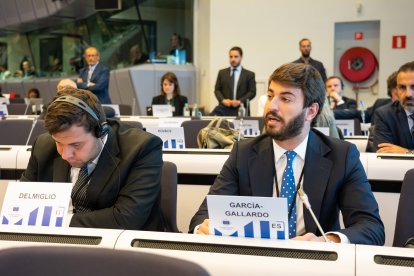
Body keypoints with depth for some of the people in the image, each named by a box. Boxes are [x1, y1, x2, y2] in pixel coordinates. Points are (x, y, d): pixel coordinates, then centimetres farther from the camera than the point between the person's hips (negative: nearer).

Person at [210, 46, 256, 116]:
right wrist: (223, 100, -8)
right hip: (224, 107, 1)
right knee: (212, 116, -31)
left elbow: (252, 92, 4)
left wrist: (240, 101, -12)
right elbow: (217, 90, 13)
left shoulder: (249, 74, 11)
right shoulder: (222, 73, 17)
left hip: (240, 109, 0)